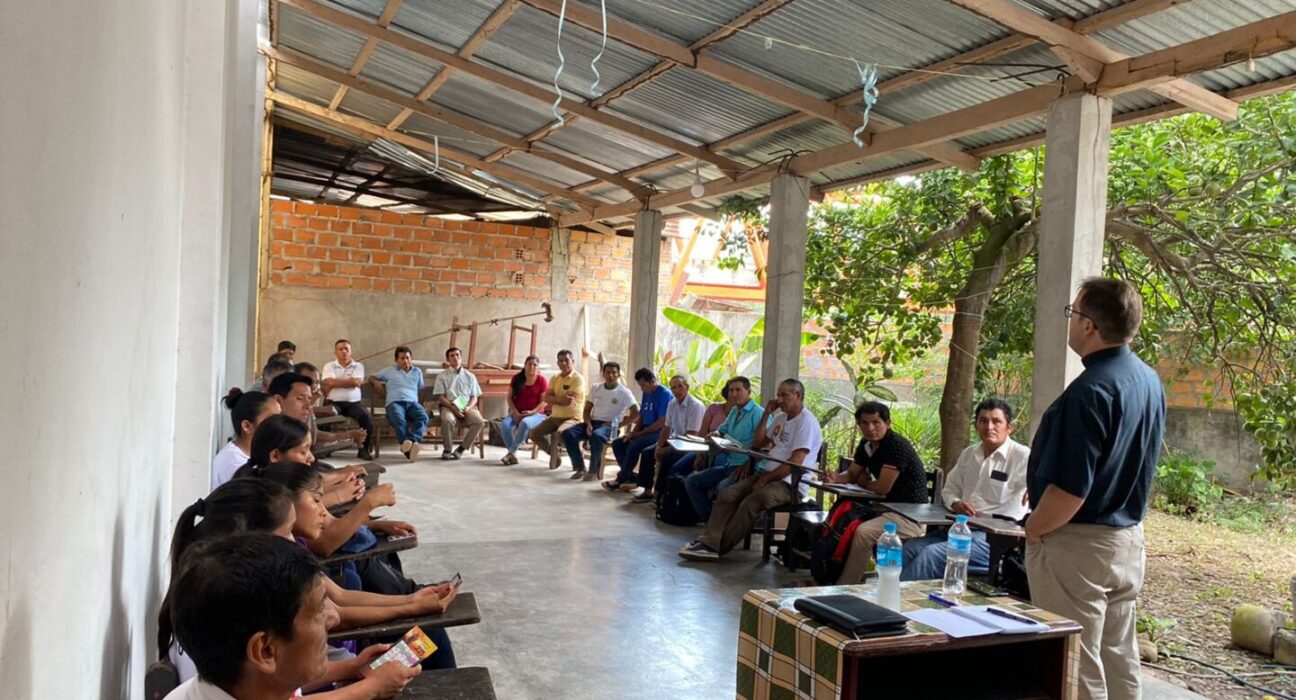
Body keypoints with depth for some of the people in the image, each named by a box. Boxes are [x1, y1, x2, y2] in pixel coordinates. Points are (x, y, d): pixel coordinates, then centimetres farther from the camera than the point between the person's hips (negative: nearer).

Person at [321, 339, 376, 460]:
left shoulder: (358, 366, 12)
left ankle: (364, 449, -16)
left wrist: (335, 383, -3)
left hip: (353, 402, 1)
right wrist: (350, 381, -5)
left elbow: (356, 383, -7)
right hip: (334, 402, -1)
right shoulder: (329, 366, 11)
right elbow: (329, 382, -9)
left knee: (366, 416, -28)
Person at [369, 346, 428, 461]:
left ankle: (411, 440, -56)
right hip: (395, 402, -2)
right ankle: (409, 446, -54)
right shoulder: (390, 370, 25)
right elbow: (372, 378, 29)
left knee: (423, 417, -36)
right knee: (399, 419, -40)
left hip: (412, 403, 2)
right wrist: (376, 382, 6)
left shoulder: (417, 372, 29)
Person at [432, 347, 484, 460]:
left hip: (467, 407, 2)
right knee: (448, 420, -38)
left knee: (479, 421, -30)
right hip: (449, 406, -2)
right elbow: (440, 397, 2)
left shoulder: (470, 376, 17)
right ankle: (447, 449, -17)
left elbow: (475, 397, 13)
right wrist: (453, 407, -15)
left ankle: (461, 448, -17)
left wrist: (468, 407, -10)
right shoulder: (442, 375, 11)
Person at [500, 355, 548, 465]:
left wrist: (532, 412, -19)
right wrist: (515, 412, -10)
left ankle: (511, 452, -26)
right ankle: (513, 455, -19)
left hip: (536, 414, -3)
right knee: (505, 425, -29)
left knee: (525, 423, -38)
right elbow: (509, 397, 5)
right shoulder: (516, 378, 6)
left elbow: (544, 401, -5)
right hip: (517, 413, 3)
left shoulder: (541, 380, -3)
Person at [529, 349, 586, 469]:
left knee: (557, 434, -34)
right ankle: (555, 453, 13)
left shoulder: (578, 379, -10)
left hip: (572, 418, -7)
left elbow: (570, 401, -20)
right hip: (555, 417, 7)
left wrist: (554, 400, -7)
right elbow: (546, 397, -1)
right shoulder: (555, 378, 11)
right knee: (534, 433, -6)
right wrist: (561, 399, -18)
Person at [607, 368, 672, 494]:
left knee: (635, 445, -30)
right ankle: (631, 478, -8)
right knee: (617, 443, -3)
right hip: (645, 431, 9)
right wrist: (633, 432, -2)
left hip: (659, 433, -9)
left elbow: (662, 422, -19)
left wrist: (640, 433, -16)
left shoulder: (664, 394, -14)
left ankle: (621, 479, -12)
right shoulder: (646, 393, 12)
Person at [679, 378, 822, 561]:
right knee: (727, 495, -13)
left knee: (750, 504, -30)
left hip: (789, 483, -9)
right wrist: (766, 413, 13)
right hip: (768, 474, 9)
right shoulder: (781, 417, 19)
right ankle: (709, 541, -22)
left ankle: (717, 547, -21)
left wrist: (765, 479, -15)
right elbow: (758, 443, 24)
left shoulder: (806, 421, -10)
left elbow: (795, 463, -18)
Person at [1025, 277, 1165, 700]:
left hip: (1078, 543, -9)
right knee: (1119, 658, 19)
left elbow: (1070, 491, -27)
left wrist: (1032, 529, -10)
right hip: (1129, 538, 9)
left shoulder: (1090, 391, -24)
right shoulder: (1149, 380, 5)